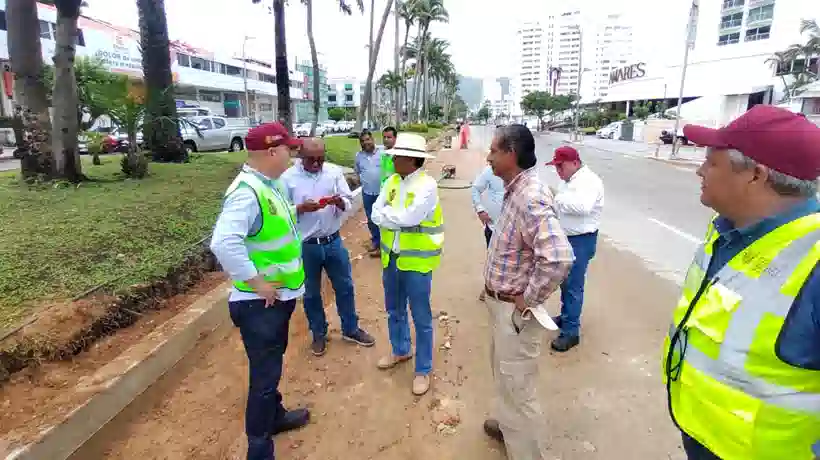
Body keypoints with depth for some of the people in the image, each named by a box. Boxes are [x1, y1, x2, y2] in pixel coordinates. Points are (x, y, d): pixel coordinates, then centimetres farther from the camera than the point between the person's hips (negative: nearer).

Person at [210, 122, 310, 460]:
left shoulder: (269, 184, 6)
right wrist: (256, 283, -27)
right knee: (264, 374, 4)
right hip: (260, 303, -10)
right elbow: (223, 244, -35)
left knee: (272, 366, 27)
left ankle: (275, 415, 49)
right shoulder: (247, 192, -25)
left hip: (280, 296, 10)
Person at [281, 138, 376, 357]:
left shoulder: (335, 172, -2)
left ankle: (351, 329, 35)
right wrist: (301, 208, -25)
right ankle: (319, 334, 35)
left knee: (345, 287, 15)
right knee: (311, 293, 14)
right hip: (305, 246, -2)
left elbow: (348, 203, -1)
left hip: (333, 241, 2)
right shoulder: (288, 178, -9)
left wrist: (339, 201, -23)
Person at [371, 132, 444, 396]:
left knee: (421, 318, 7)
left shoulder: (427, 185, -16)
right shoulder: (392, 181, 4)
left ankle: (423, 369, 24)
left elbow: (410, 218, -26)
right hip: (391, 258, 7)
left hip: (417, 261, -7)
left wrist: (388, 214, -11)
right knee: (394, 311, 23)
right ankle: (400, 351, 46)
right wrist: (400, 218, -17)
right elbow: (376, 214, -3)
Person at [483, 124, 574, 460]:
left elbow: (559, 258, -39)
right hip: (501, 303, 10)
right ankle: (508, 426, 51)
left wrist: (528, 300, -25)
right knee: (504, 374, 28)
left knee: (517, 388, 7)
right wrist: (499, 300, 12)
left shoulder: (530, 197, -28)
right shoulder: (515, 190, 4)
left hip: (514, 310, -10)